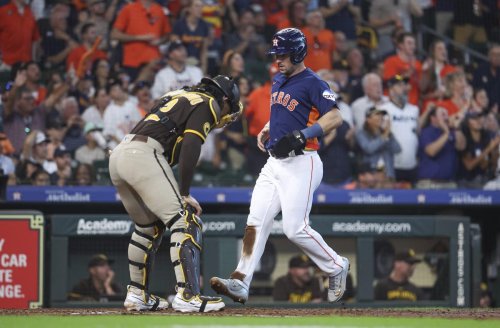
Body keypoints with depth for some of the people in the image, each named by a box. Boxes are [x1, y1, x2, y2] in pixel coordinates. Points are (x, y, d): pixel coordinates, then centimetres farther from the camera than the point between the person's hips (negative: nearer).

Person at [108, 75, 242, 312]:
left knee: (149, 226, 23)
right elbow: (190, 147, -11)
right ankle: (187, 295, -19)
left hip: (117, 156, 9)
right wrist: (184, 193, -9)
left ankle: (137, 294, 26)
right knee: (185, 220, -10)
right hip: (143, 154, -9)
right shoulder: (207, 104, 4)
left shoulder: (180, 96, 31)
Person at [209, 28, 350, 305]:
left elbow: (335, 117, -21)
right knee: (256, 221, -3)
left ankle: (336, 267, 11)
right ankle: (240, 282, -7)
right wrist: (266, 129, 17)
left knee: (295, 228, -11)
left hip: (301, 164, -8)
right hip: (275, 163, 8)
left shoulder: (312, 83, -11)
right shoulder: (278, 82, 16)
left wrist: (301, 135, -29)